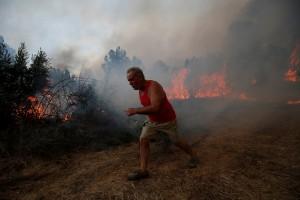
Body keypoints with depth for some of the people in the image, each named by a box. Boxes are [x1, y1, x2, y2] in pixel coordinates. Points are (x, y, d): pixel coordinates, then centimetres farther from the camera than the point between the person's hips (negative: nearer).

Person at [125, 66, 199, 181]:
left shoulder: (153, 86, -30)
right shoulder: (140, 90, -2)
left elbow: (155, 108, -40)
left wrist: (136, 110, -36)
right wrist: (137, 111, -3)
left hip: (167, 121, -7)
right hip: (153, 121, 7)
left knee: (176, 141, 11)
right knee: (143, 140, -8)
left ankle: (193, 156, 38)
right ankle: (143, 170, -2)